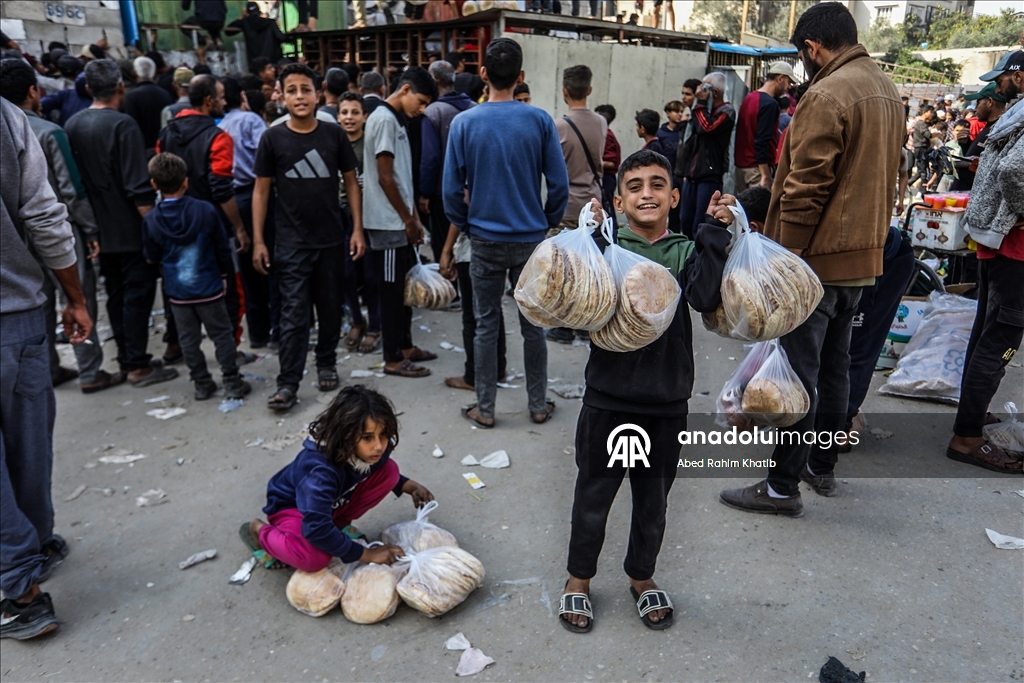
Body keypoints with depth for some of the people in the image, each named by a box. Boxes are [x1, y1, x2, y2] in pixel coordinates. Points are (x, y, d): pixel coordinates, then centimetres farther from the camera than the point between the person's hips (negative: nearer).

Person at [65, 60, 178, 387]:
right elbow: (138, 187, -20)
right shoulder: (122, 124, -15)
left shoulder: (73, 125, 6)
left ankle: (126, 360, 22)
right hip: (131, 229, -7)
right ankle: (138, 365, 4)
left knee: (116, 295, 15)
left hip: (101, 230, 7)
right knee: (138, 294, 0)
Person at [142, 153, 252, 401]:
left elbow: (151, 257, 4)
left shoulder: (151, 220, -7)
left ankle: (202, 384, 17)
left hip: (177, 292, 1)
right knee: (222, 334, 8)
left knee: (189, 339, 11)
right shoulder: (205, 210, -10)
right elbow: (222, 248, -2)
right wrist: (224, 275, 10)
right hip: (209, 287, -1)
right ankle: (231, 382, 9)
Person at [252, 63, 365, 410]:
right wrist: (258, 241, -3)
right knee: (294, 314, -2)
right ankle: (288, 383, 4)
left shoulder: (334, 134, 0)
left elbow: (351, 182, 6)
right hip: (291, 242, -1)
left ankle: (326, 363, 31)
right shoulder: (272, 138, -2)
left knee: (330, 308, 13)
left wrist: (358, 229, -1)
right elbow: (261, 190, 2)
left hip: (331, 239, 2)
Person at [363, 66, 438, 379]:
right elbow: (385, 178, -18)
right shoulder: (384, 119, -14)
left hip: (400, 222, 9)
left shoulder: (397, 119, 15)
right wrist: (408, 220, -12)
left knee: (404, 288, 16)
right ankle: (393, 359, 9)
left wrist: (414, 218, 15)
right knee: (392, 291, -1)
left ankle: (405, 346, 28)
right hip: (389, 223, -9)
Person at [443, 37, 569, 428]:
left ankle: (485, 409, 17)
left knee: (486, 325, 9)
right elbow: (559, 183, -6)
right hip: (530, 239, 0)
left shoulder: (464, 122, -6)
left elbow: (452, 187, -6)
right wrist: (550, 221, 10)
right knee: (533, 324, 11)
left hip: (485, 240, 0)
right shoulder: (540, 121, -7)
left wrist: (464, 225, 9)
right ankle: (538, 405, 22)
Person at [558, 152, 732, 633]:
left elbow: (706, 298, -17)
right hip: (609, 399, -1)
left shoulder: (685, 253, 1)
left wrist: (714, 233, -17)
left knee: (653, 499, 18)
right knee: (594, 494, 13)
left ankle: (641, 576, 42)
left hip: (667, 403, 2)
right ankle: (579, 578, 36)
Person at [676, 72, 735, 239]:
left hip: (710, 176, -8)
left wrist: (701, 103, -9)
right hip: (692, 174, 8)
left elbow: (706, 128, -22)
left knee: (700, 225, -10)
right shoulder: (705, 110, 19)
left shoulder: (726, 112, -5)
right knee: (685, 221, 9)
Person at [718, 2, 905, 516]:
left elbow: (805, 188, -20)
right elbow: (880, 175, 17)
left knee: (799, 372, -3)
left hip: (818, 259, -9)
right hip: (863, 257, 9)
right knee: (834, 365, 17)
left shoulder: (826, 96, -16)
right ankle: (822, 467, 30)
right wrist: (867, 232, 21)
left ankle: (783, 487, 6)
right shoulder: (887, 91, 13)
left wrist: (784, 257, -15)